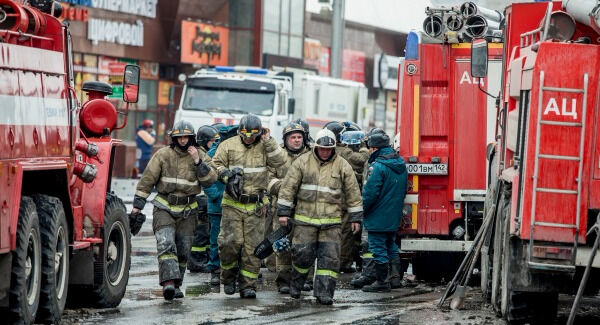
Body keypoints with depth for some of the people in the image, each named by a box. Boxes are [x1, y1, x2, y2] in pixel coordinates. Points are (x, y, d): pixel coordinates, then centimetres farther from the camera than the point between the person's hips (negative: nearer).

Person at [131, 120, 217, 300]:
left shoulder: (200, 156, 4)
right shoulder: (163, 155, -1)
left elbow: (210, 180, -6)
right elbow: (148, 179, 1)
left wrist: (198, 162, -18)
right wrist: (138, 203, -1)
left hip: (187, 211, 2)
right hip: (164, 208, -2)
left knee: (183, 250, 6)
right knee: (166, 244, -19)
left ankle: (176, 285, 18)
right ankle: (169, 281, -30)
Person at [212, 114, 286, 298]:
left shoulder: (264, 147, 6)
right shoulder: (228, 145, 5)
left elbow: (279, 161, -7)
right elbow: (216, 165, 7)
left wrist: (268, 142, -12)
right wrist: (226, 174, -12)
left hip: (255, 206, 1)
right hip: (232, 203, -1)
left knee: (253, 245, 0)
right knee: (230, 242, -8)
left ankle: (248, 285, 6)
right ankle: (229, 277, 15)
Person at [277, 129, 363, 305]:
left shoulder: (342, 166, 3)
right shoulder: (303, 162, 2)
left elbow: (353, 193, 8)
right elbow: (288, 187, 3)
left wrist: (356, 218, 7)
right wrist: (283, 212, 0)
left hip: (331, 221, 1)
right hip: (305, 219, -1)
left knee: (329, 257, -4)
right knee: (302, 254, 0)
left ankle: (324, 292, -1)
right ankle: (296, 284, 24)